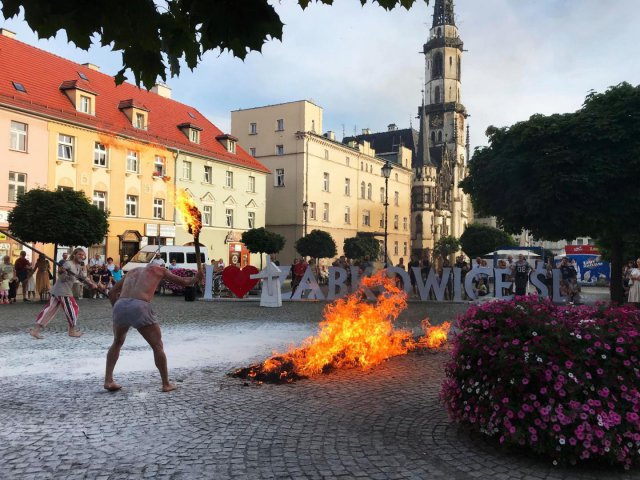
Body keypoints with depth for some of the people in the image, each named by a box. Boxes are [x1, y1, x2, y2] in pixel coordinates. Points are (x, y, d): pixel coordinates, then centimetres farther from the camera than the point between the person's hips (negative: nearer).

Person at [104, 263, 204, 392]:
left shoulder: (133, 271, 31)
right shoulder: (158, 269, 21)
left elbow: (112, 293, 28)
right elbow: (184, 282, 25)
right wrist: (196, 278, 44)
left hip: (120, 305, 5)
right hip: (139, 307, -4)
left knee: (117, 343, 28)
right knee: (157, 346, 10)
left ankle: (108, 380, 22)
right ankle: (166, 384, 12)